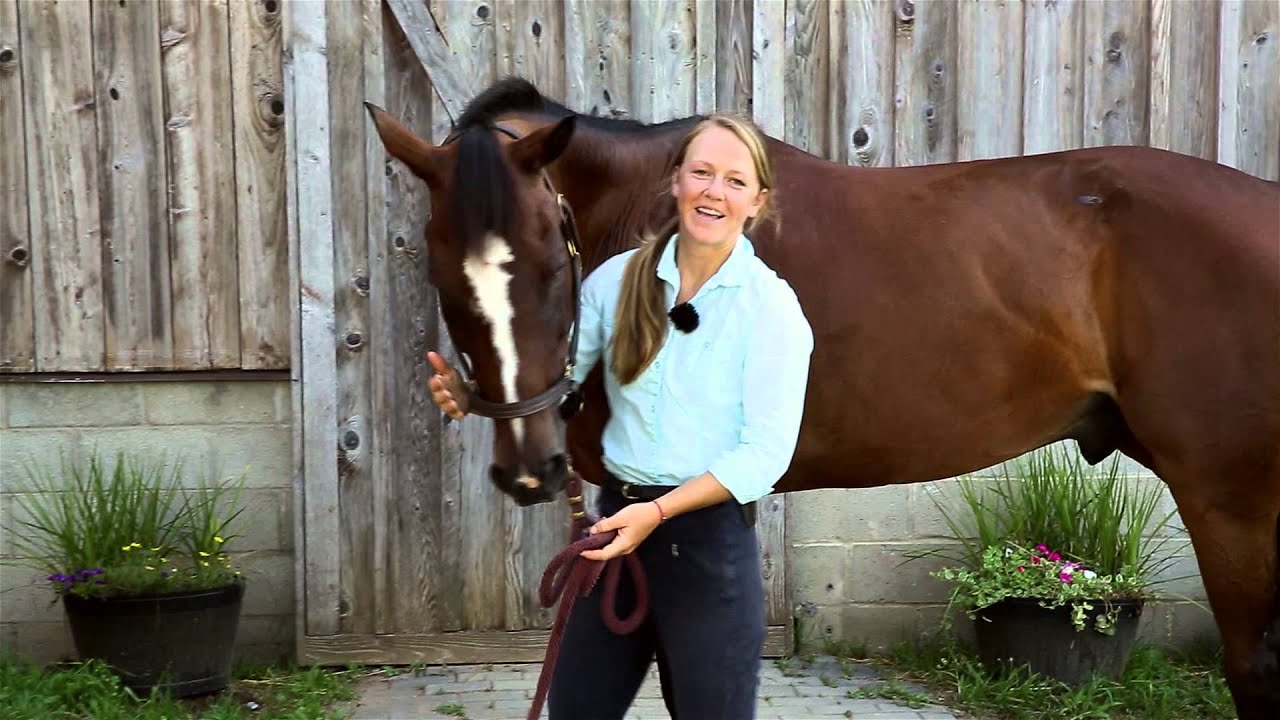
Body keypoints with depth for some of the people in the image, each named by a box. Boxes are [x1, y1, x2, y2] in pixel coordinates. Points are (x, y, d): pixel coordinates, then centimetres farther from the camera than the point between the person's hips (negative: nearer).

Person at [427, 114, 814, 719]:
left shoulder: (772, 306, -9)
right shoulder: (617, 279, 1)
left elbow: (765, 452, -14)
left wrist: (657, 513, -24)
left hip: (710, 541, -3)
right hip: (617, 520, 4)